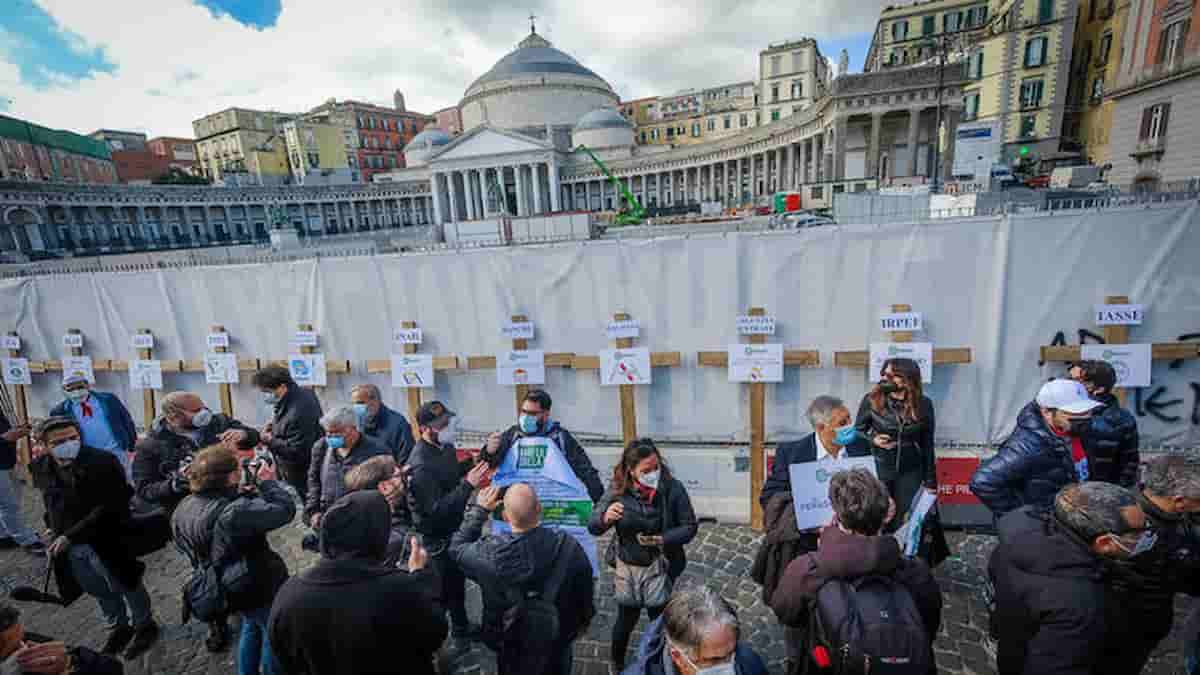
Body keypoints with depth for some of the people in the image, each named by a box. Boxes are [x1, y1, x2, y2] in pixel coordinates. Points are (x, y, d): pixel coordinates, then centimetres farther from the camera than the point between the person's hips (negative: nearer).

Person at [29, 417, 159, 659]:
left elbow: (108, 507, -24)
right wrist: (56, 532, 9)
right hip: (67, 545, 6)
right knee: (100, 593, 22)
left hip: (105, 541, -6)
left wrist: (71, 535, -26)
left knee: (126, 587, 12)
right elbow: (51, 504, 16)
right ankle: (118, 627, 43)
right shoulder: (40, 468, -1)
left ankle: (145, 626, 33)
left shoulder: (103, 462, -22)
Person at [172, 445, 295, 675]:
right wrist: (267, 482, -20)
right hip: (261, 587, -8)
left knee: (251, 627, 33)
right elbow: (285, 510, -32)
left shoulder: (184, 508, -8)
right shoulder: (235, 511, -36)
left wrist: (243, 494, -9)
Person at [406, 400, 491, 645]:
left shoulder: (445, 445, -4)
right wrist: (468, 485, -38)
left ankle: (461, 628, 46)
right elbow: (437, 510, -34)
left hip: (455, 527, 9)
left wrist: (470, 466, 1)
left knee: (458, 581, 25)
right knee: (443, 588, 6)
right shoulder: (421, 464, -31)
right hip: (437, 537, -9)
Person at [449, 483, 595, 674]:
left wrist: (479, 509, -6)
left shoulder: (490, 553, -32)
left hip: (511, 646, 0)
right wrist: (584, 620, 9)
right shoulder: (569, 547, -29)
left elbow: (457, 547, -10)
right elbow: (586, 591, -11)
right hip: (559, 642, 1)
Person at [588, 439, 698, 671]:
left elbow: (690, 526, -11)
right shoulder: (617, 490, -15)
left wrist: (661, 540, -26)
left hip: (659, 567, -1)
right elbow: (592, 526, -10)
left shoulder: (673, 488, -19)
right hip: (627, 567, 1)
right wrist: (605, 517, -33)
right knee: (626, 620, 17)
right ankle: (616, 665, 46)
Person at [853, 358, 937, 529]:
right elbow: (857, 431, 3)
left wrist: (930, 479, 4)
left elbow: (927, 444, 2)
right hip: (878, 469, -1)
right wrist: (872, 439, -17)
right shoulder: (871, 400, -11)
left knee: (903, 519, 10)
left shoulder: (923, 404, -6)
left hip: (910, 472, 1)